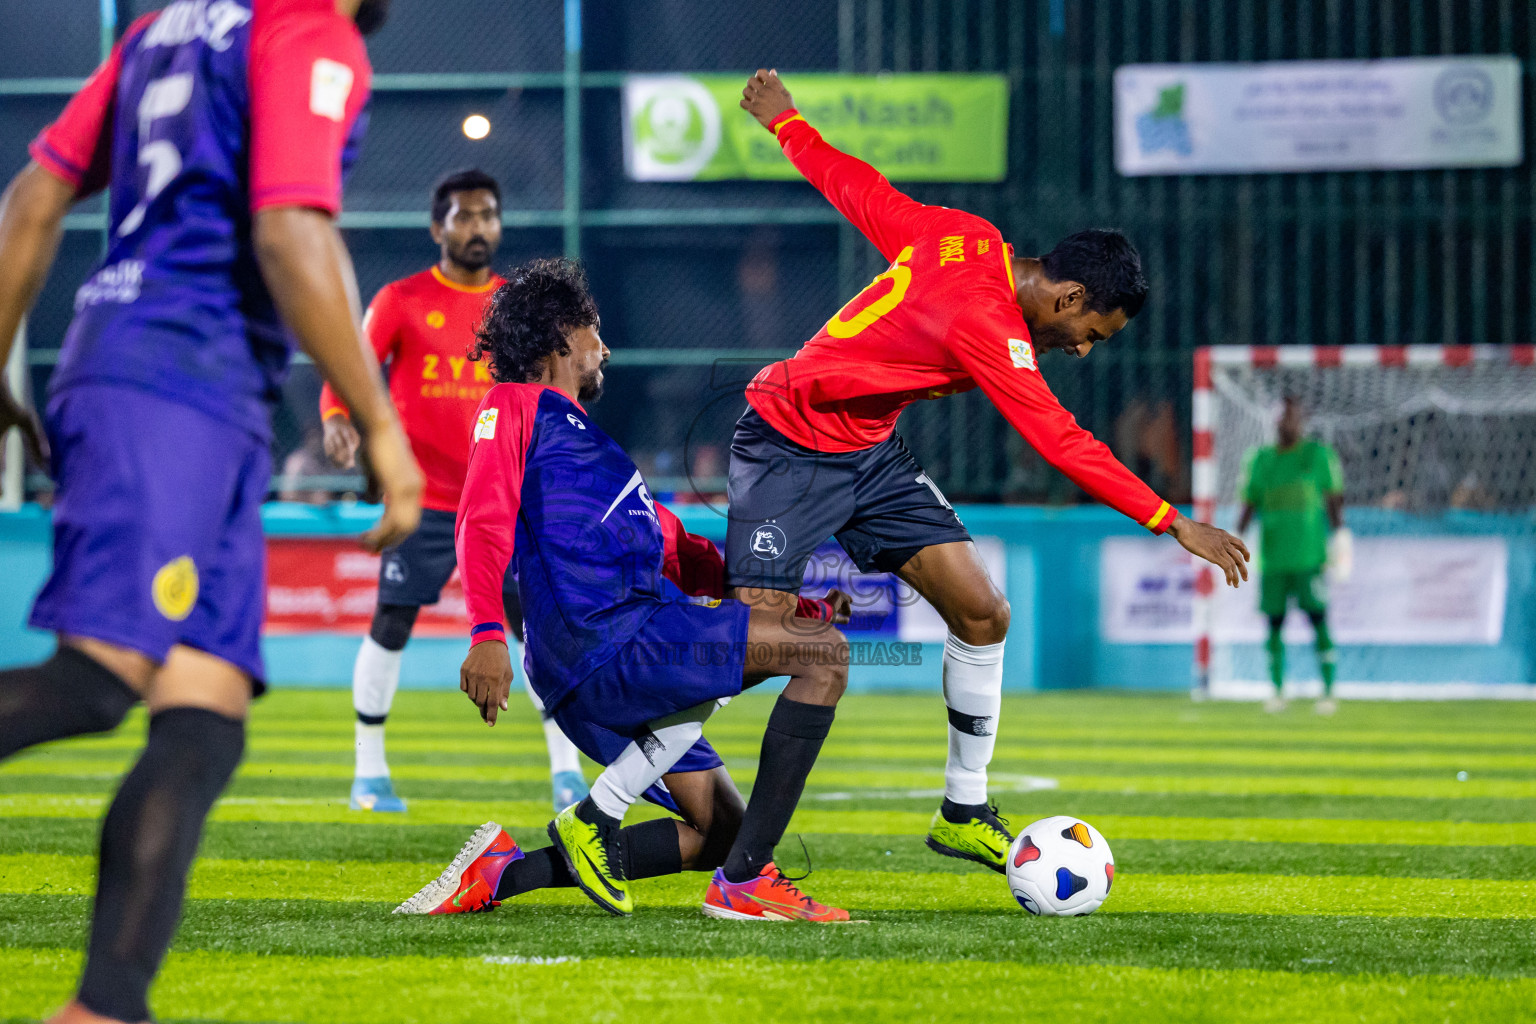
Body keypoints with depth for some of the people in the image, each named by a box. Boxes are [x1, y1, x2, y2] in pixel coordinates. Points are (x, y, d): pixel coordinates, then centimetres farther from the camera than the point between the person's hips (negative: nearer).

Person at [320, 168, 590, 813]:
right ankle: (369, 772, 9)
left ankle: (566, 769, 4)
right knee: (390, 627, -4)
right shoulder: (401, 300, 0)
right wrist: (336, 418, -28)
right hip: (422, 498, -2)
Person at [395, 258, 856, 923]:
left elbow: (672, 551, 29)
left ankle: (503, 871, 7)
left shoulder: (576, 432, 33)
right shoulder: (518, 405, 4)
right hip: (604, 640, -10)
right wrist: (488, 634, -28)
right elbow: (484, 520, -13)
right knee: (822, 650, -12)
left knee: (721, 833, 13)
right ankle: (743, 885, -19)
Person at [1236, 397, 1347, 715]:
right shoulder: (1260, 459, 13)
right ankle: (1277, 692, 13)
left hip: (1309, 555, -4)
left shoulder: (1318, 455, 3)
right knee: (1274, 622, 4)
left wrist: (1338, 536, -8)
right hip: (1272, 556, 4)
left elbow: (1334, 500, 2)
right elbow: (1248, 503, 16)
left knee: (1318, 619, -7)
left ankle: (1329, 694, -5)